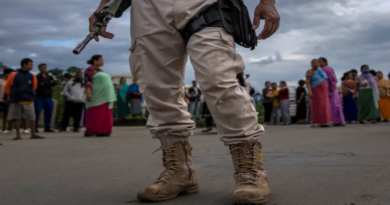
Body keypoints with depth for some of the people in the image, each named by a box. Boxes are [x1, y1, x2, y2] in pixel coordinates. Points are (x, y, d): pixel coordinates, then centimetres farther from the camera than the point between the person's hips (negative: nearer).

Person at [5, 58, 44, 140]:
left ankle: (33, 134, 1)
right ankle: (18, 135, 10)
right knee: (16, 118, 3)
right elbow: (7, 87, 7)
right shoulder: (14, 75, -2)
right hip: (16, 101, -1)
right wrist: (10, 97, 12)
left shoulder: (32, 76, 4)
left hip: (28, 101, 1)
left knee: (32, 117, -4)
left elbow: (34, 87, 16)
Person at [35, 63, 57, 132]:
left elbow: (54, 83, -2)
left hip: (48, 97, 5)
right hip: (39, 97, -5)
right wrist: (49, 83, -11)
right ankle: (35, 127, -1)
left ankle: (47, 128, 13)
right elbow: (38, 85, -15)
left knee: (48, 113, 6)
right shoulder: (37, 77, 1)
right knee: (37, 112, -7)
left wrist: (44, 84, -12)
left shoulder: (49, 77, 16)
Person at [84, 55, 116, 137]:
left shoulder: (100, 71, 21)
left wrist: (110, 97, 19)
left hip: (105, 96, 8)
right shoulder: (89, 70, -3)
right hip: (97, 96, -8)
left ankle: (101, 131, 0)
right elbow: (87, 82, -13)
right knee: (95, 114, -11)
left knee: (105, 115, 0)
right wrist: (88, 93, -25)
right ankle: (89, 131, -7)